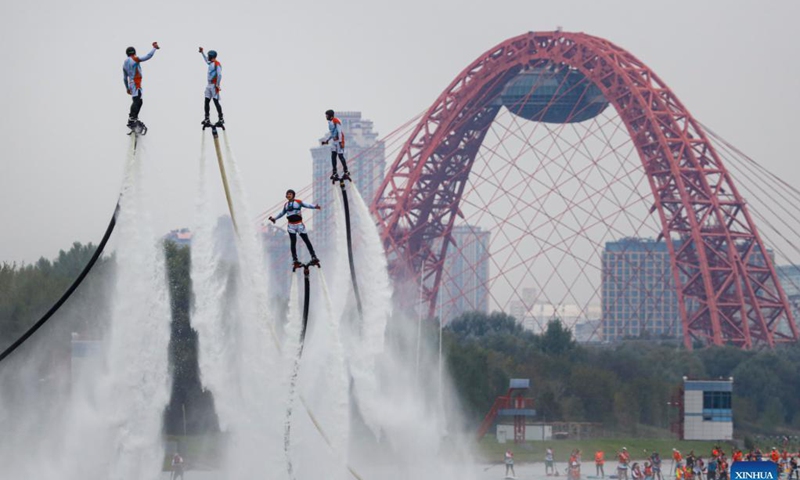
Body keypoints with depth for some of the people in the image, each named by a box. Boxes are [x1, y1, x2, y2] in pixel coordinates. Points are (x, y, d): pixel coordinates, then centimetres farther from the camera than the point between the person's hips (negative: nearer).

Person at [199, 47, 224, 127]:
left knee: (216, 101, -10)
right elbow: (206, 60, 40)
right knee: (206, 101, 8)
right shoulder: (211, 63, 16)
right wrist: (202, 53, 44)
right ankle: (207, 119, 12)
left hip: (214, 85, -10)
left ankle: (221, 119, -8)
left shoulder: (217, 64, -13)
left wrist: (217, 85, -22)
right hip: (209, 84, 10)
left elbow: (219, 75, -20)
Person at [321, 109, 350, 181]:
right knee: (333, 156, 4)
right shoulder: (329, 122, 13)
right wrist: (326, 140, 20)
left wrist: (340, 141, -24)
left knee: (340, 156, -8)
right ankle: (335, 173, 6)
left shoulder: (336, 121, -16)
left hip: (339, 140, -9)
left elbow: (339, 132, -20)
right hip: (334, 141, 9)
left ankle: (346, 172, 2)